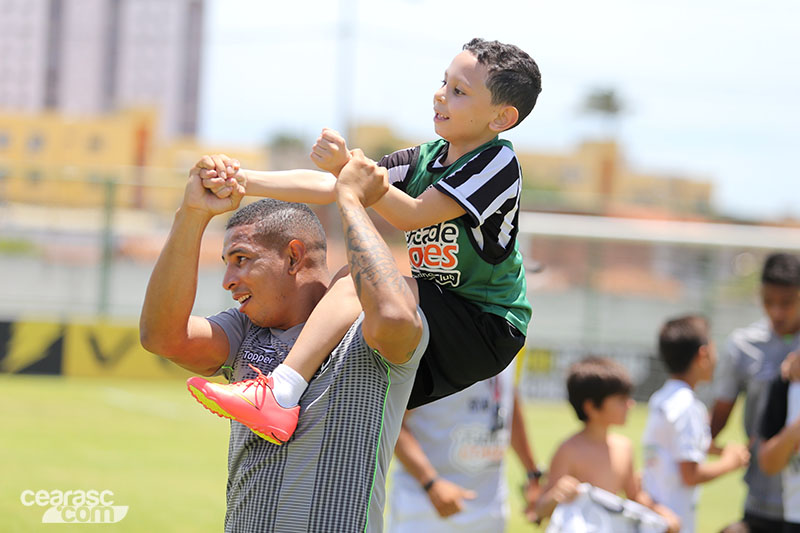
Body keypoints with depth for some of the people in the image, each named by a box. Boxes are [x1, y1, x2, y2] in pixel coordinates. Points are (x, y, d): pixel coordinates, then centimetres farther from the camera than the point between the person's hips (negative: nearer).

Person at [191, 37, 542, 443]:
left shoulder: (498, 163, -12)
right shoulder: (425, 159, 10)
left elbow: (411, 216, -22)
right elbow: (327, 186, 1)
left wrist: (348, 168, -31)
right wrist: (244, 180, -10)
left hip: (487, 330, -9)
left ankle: (280, 393, -37)